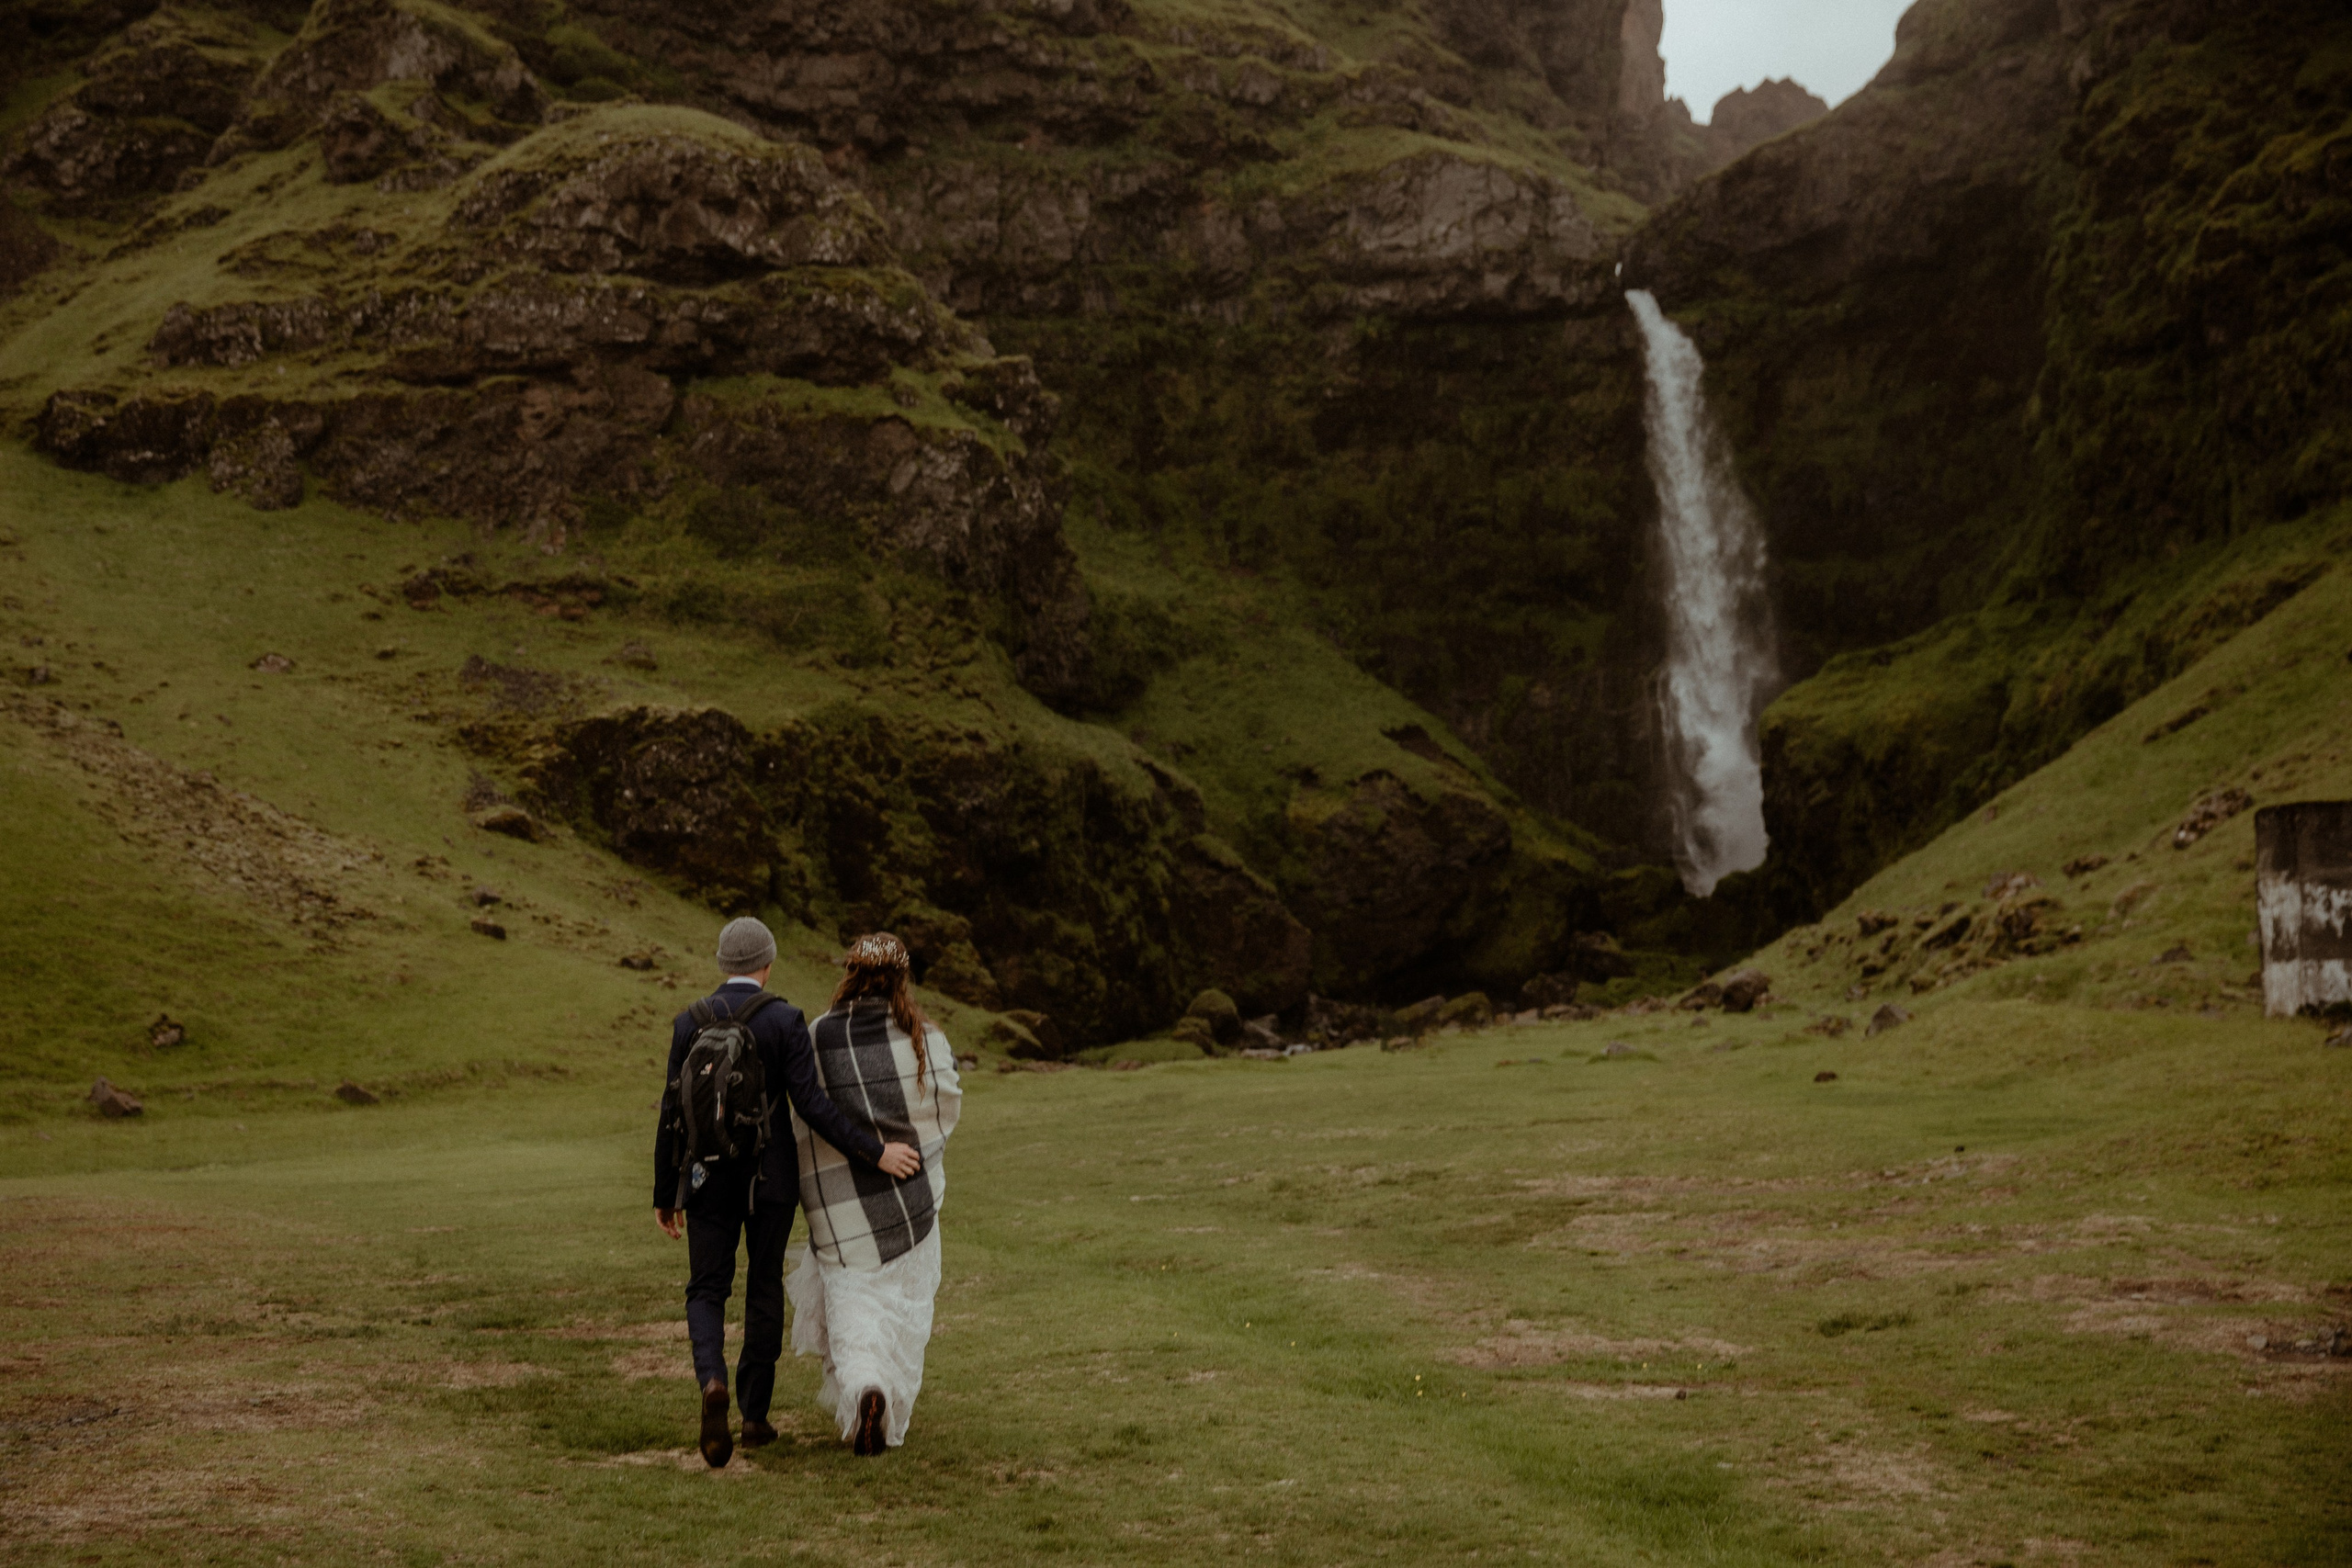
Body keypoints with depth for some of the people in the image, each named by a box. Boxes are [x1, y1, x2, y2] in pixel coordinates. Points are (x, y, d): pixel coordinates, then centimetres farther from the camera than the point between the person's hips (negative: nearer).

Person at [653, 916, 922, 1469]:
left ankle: (712, 1383, -22)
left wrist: (664, 1196, 9)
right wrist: (876, 1153, -14)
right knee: (765, 1289, 14)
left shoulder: (688, 1022, 0)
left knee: (707, 1292, 7)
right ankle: (754, 1415, 17)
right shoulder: (785, 1019, -9)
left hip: (708, 1175, 1)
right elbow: (811, 1106, -17)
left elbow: (673, 1115, 1)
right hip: (771, 1176, -1)